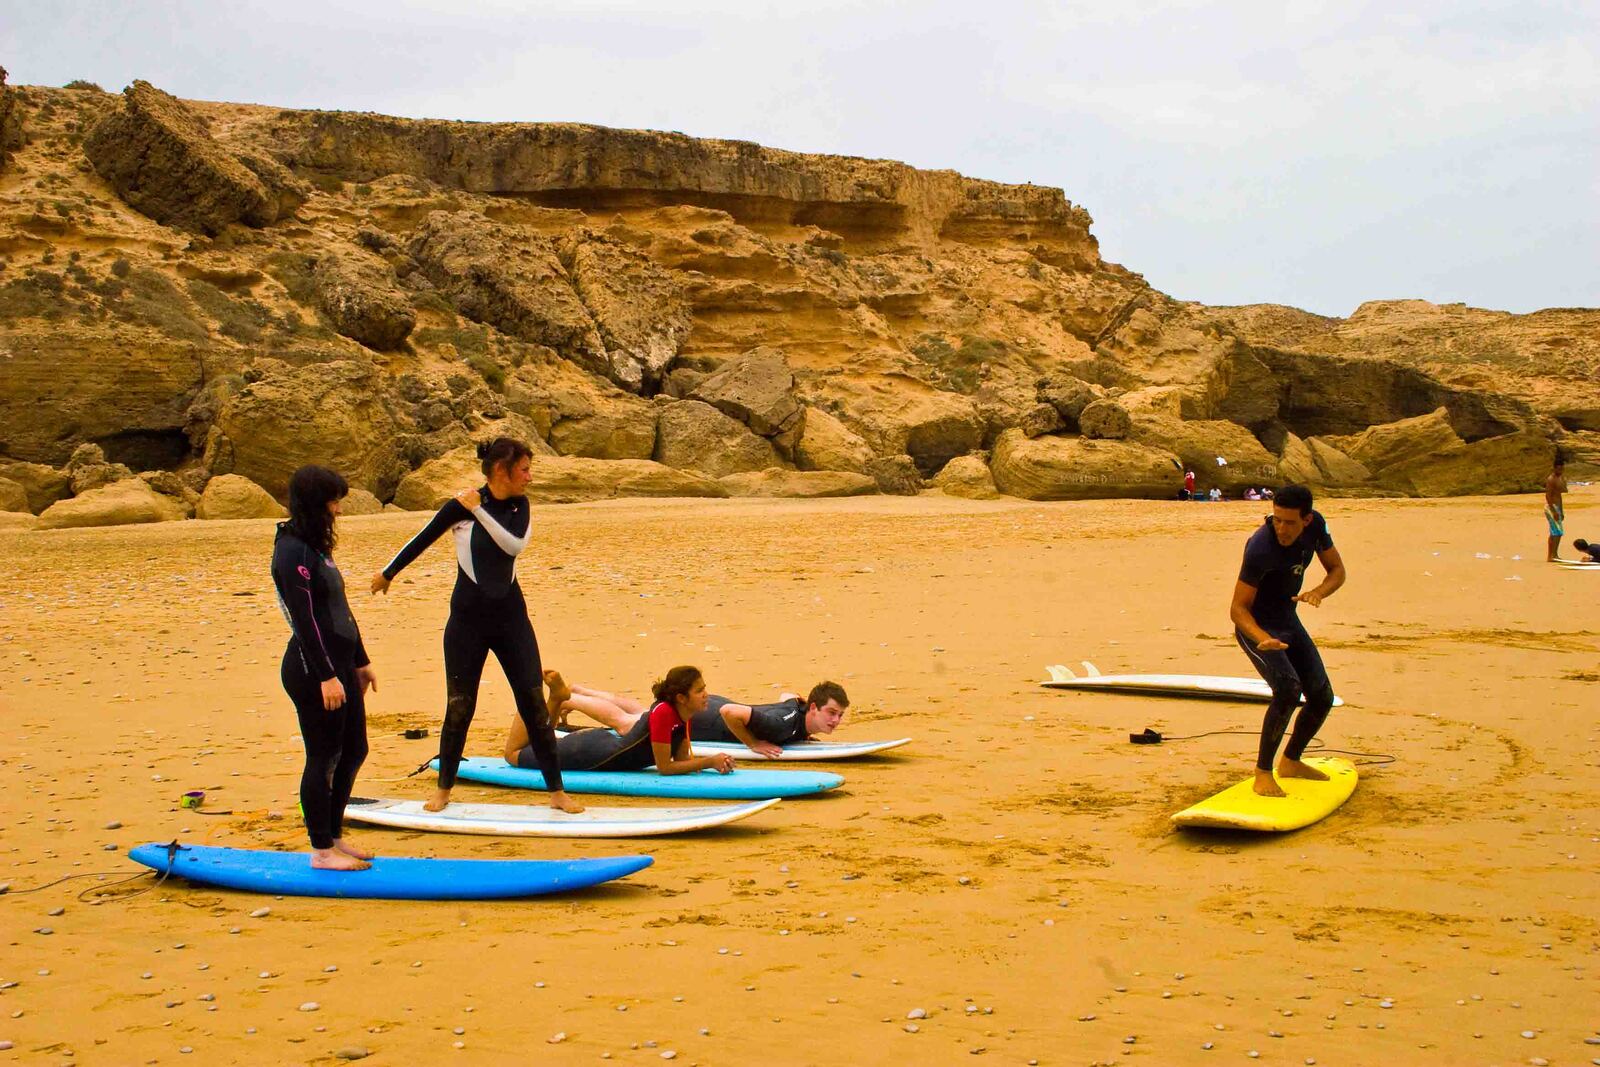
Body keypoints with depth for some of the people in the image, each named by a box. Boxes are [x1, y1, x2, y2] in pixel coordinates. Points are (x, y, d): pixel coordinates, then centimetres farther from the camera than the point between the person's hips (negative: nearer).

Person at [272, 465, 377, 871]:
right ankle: (322, 850, 9)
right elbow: (305, 620, -19)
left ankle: (334, 836, 25)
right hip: (312, 670, -10)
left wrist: (360, 661, 22)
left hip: (338, 663, 10)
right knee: (323, 758, -1)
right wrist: (326, 676, -21)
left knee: (353, 751, 14)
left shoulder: (315, 546, 15)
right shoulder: (293, 551, -15)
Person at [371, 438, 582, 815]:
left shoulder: (518, 505, 1)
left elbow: (515, 545, -16)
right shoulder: (461, 505, -10)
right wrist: (388, 573, 13)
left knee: (534, 701, 0)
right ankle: (444, 789, 24)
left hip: (511, 616, 3)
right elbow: (422, 540, 2)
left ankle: (556, 791, 6)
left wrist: (478, 510, -19)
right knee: (459, 706, 5)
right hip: (467, 618, -3)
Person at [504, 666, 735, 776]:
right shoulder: (663, 713, -33)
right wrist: (709, 762, -31)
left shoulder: (686, 716, -8)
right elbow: (665, 767, -29)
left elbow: (682, 759, -2)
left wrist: (711, 761, -20)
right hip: (593, 754, -8)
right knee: (513, 754, 11)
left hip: (608, 741, 8)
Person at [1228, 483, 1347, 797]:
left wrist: (1318, 593, -22)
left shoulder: (1315, 526, -12)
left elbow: (1337, 570, 1)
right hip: (1256, 627, -7)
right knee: (1288, 689, -27)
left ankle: (1291, 762, 31)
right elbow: (1237, 608, -28)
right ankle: (1262, 772, -16)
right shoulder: (1261, 548, -31)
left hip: (1289, 621, 7)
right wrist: (1264, 639, -47)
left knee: (1322, 696, 9)